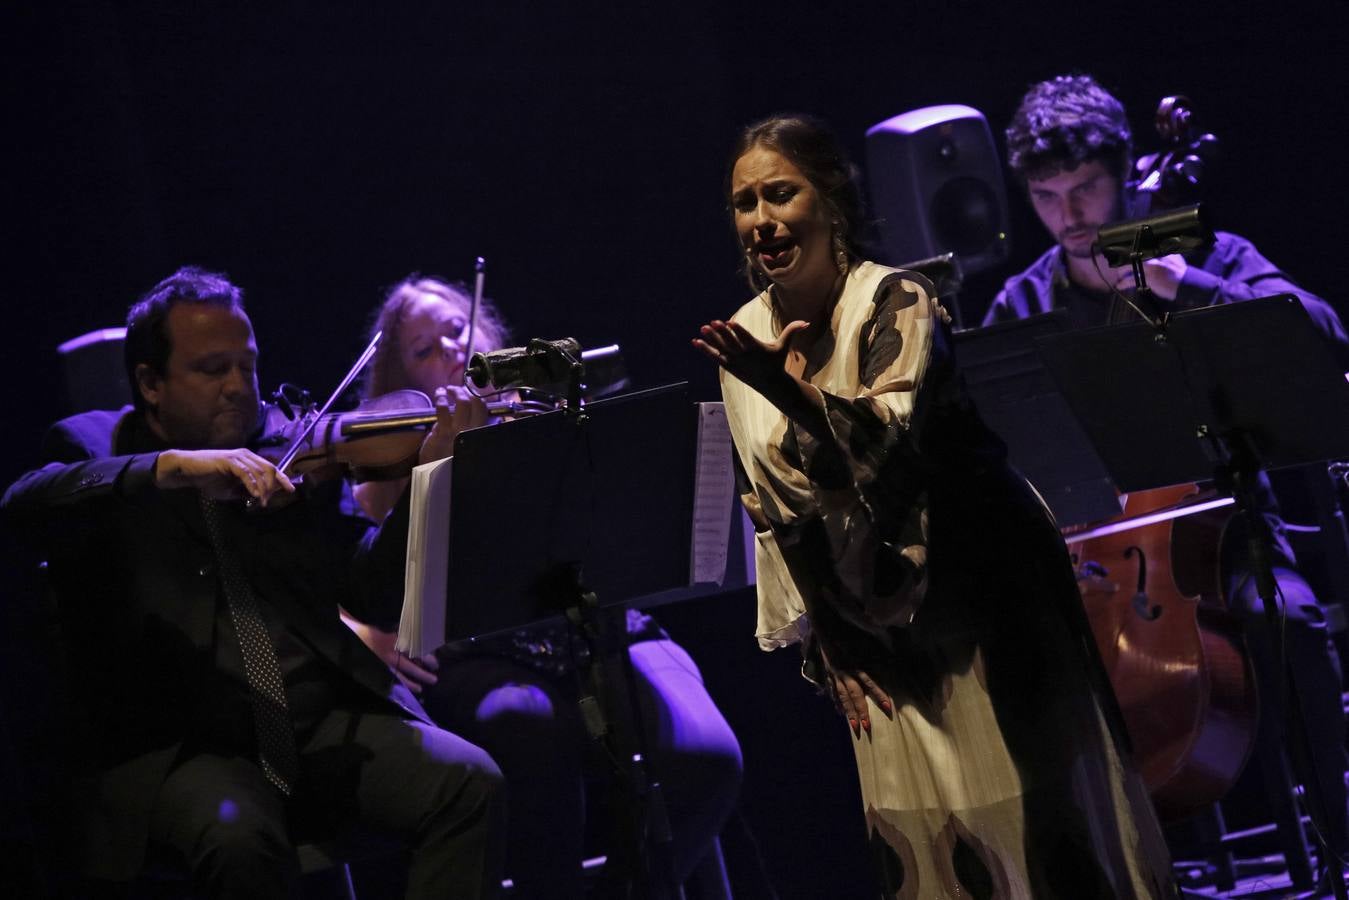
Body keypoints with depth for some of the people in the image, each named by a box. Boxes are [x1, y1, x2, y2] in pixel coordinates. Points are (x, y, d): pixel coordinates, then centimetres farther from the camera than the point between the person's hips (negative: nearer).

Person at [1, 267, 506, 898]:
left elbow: (372, 592, 7)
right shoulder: (93, 448, 8)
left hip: (325, 725, 4)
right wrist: (172, 467, -27)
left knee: (469, 782, -20)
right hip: (177, 745, -3)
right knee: (238, 836, -35)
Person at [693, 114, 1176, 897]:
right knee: (914, 827, 4)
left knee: (1018, 815, -2)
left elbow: (888, 448, -30)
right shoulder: (746, 337, 1)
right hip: (874, 612, 5)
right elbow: (775, 507, 5)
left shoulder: (894, 302, -15)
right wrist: (825, 644, 2)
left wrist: (787, 389, -45)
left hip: (977, 587, -5)